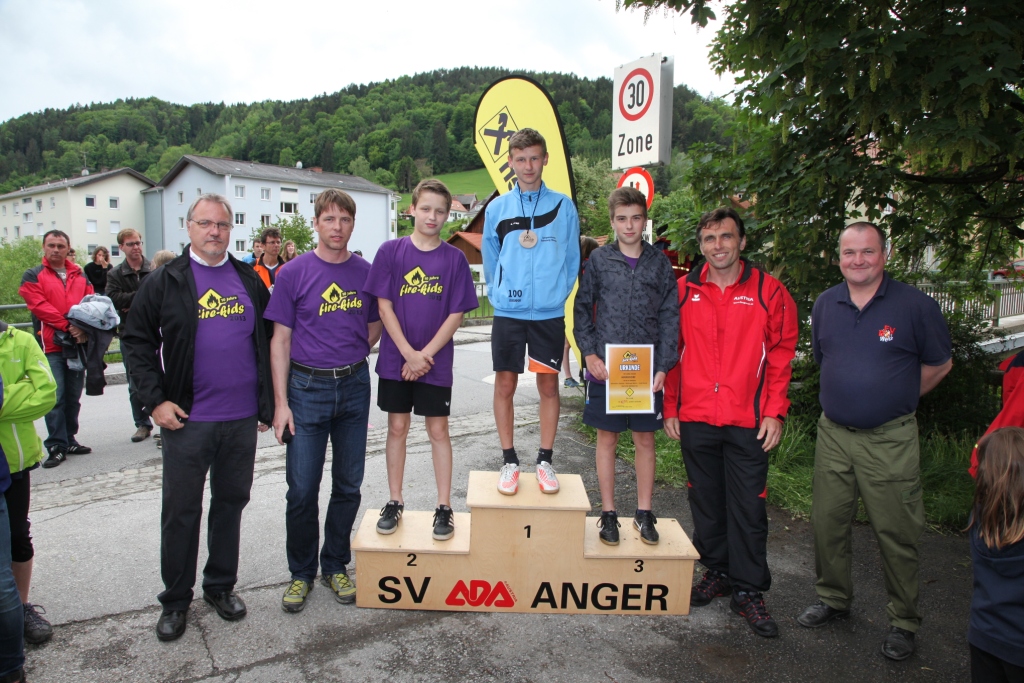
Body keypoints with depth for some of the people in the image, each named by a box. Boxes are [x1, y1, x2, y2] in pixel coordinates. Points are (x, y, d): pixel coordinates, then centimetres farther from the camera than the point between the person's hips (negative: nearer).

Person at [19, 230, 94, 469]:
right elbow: (39, 306, -8)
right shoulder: (33, 276, 3)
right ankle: (56, 447, -3)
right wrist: (68, 325, -17)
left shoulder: (80, 275, 14)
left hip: (78, 344, 4)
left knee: (74, 396, 10)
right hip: (51, 346, -4)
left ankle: (70, 440, 20)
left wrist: (84, 329, -11)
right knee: (55, 397, -9)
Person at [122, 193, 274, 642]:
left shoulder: (249, 280, 8)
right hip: (187, 420, -2)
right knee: (181, 511, 8)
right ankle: (175, 600, 24)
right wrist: (155, 400, -8)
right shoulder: (164, 281, 0)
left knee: (231, 502, 14)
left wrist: (267, 403, 7)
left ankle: (221, 586, 31)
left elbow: (268, 342, 10)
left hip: (242, 419, 3)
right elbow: (136, 342, 0)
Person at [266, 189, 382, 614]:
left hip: (354, 387, 3)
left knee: (348, 485, 11)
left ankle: (336, 566, 28)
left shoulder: (366, 273, 4)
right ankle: (301, 573, 22)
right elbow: (280, 340, -4)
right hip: (307, 388, -3)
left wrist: (354, 355, 1)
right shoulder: (294, 274, -4)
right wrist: (281, 402, -9)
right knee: (302, 490, 2)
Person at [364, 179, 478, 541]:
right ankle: (395, 502, 23)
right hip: (395, 359, 1)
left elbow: (456, 314, -3)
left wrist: (425, 355, -11)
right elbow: (384, 306, -4)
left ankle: (444, 507, 16)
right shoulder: (390, 251, -1)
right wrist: (409, 354, -11)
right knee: (397, 428, 9)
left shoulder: (454, 258, -1)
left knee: (438, 430, 6)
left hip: (436, 361, 0)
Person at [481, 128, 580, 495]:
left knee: (549, 385, 5)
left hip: (550, 313, 0)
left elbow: (572, 259, 8)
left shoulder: (563, 206, 3)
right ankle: (509, 461, 17)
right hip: (508, 313, 1)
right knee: (505, 384, 4)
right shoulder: (497, 208, 5)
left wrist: (558, 294, 4)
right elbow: (490, 261, 13)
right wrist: (499, 295, 7)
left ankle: (545, 461, 18)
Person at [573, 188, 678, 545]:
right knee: (607, 438, 7)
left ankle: (644, 512, 23)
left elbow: (669, 318, 4)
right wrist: (590, 354, -7)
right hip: (605, 367, -1)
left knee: (645, 439, 9)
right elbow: (582, 310, 4)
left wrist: (663, 366, -4)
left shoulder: (660, 263, 5)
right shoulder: (599, 260, 2)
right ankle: (608, 512, 19)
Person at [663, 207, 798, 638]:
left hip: (748, 422, -2)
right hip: (695, 419, 2)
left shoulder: (768, 291, 0)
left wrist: (774, 412, -5)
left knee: (748, 507, 4)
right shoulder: (684, 291, 4)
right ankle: (716, 570, 33)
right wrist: (669, 407, 5)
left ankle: (748, 591, 18)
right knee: (705, 501, 14)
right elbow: (670, 352, 8)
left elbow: (781, 354, 1)